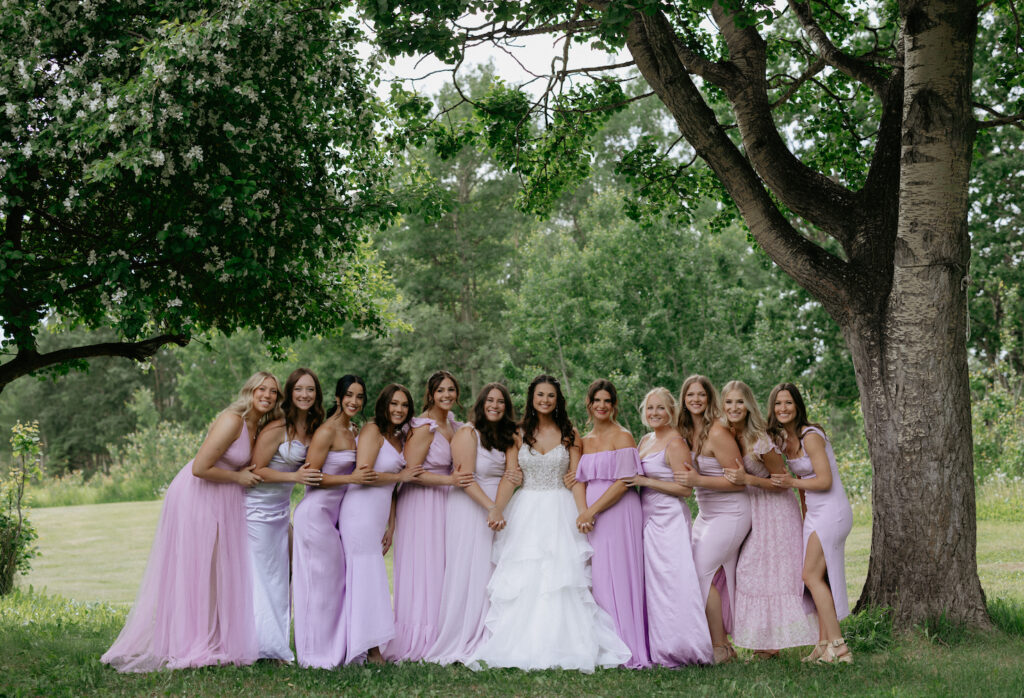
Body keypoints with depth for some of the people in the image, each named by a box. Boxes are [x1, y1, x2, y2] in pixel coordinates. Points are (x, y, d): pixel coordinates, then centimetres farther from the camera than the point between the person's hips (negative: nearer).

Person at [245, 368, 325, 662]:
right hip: (258, 507, -8)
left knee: (280, 576, 10)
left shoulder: (313, 428, 5)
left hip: (282, 508, 8)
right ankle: (262, 646, 4)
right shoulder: (277, 429, -18)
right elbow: (256, 470, -17)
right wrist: (294, 476, -24)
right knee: (260, 575, -3)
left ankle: (276, 647, 17)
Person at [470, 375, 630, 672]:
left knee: (561, 578, -7)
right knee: (522, 580, -3)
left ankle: (563, 647, -1)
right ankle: (520, 646, 3)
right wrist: (497, 509, -14)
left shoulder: (569, 435, 5)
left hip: (560, 511, -1)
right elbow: (510, 477, 0)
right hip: (526, 512, 1)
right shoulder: (519, 434, 6)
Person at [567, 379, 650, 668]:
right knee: (594, 578, 3)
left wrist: (592, 511, -14)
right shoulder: (584, 441, 16)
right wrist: (582, 512, -10)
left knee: (618, 577, -8)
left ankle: (626, 649, -2)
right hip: (591, 516, 6)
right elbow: (579, 481, 8)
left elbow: (623, 483, -11)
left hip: (619, 512, -6)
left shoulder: (622, 437, -3)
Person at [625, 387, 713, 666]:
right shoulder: (645, 440, 16)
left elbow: (685, 488, -15)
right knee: (650, 584, 7)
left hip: (669, 519, -8)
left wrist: (646, 481, -16)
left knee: (670, 582, -10)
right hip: (647, 518, 8)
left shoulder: (675, 442, -9)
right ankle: (657, 649, 11)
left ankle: (680, 649, -7)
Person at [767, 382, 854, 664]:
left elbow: (825, 481, -18)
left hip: (831, 512, -9)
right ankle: (825, 644, 11)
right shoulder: (785, 439, 11)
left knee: (812, 575, -11)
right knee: (819, 578, 7)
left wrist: (792, 483, -13)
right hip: (815, 514, 9)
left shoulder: (810, 437, -15)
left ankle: (838, 646, -9)